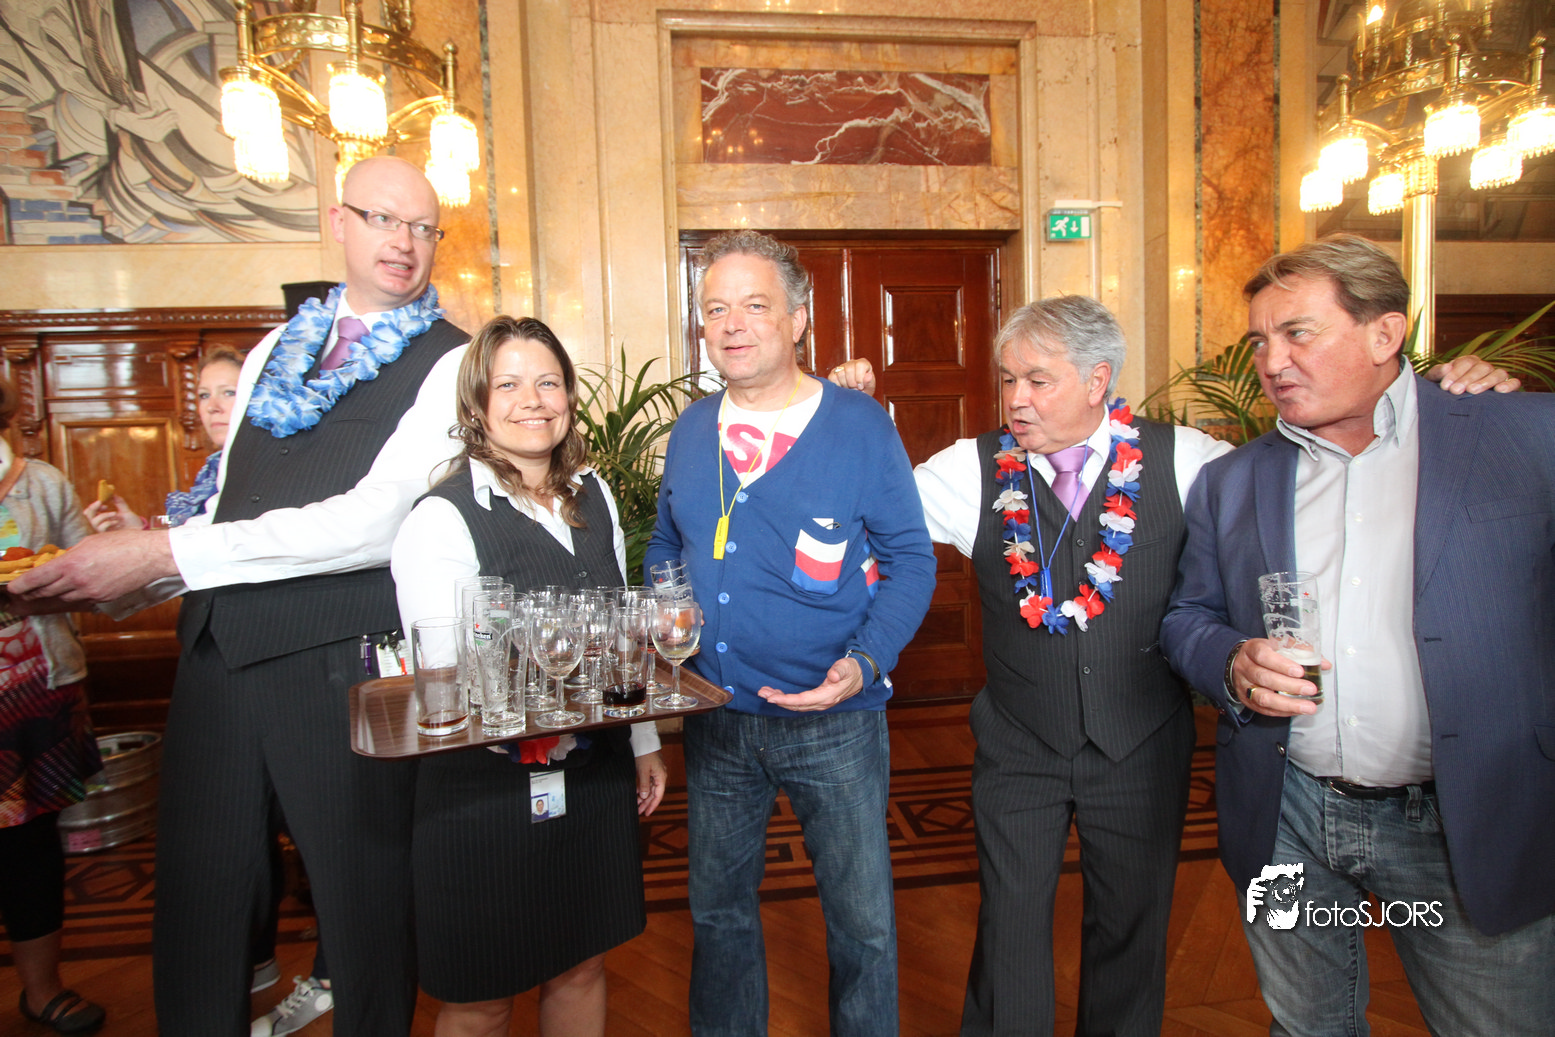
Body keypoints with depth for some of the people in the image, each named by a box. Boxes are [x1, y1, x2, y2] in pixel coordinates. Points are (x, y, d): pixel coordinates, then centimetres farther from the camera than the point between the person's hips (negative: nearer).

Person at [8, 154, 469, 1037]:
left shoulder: (448, 361, -4)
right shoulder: (275, 352, 17)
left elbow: (373, 521, -17)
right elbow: (228, 513, 18)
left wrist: (168, 551, -17)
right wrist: (126, 582, 2)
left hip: (338, 658, -5)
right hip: (218, 648, 6)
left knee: (363, 901, 9)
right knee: (196, 899, 16)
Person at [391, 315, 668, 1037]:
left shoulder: (594, 497, 5)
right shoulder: (442, 518, -14)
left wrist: (644, 744, 15)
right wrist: (523, 727, -31)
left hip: (595, 774, 5)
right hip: (486, 788, -5)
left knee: (582, 969, 20)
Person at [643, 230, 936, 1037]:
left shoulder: (861, 426, -8)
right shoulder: (691, 431, 5)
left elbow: (910, 561, -6)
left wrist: (865, 661, -21)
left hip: (833, 720, -4)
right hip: (714, 717, 4)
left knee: (864, 923, 11)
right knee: (717, 910, 20)